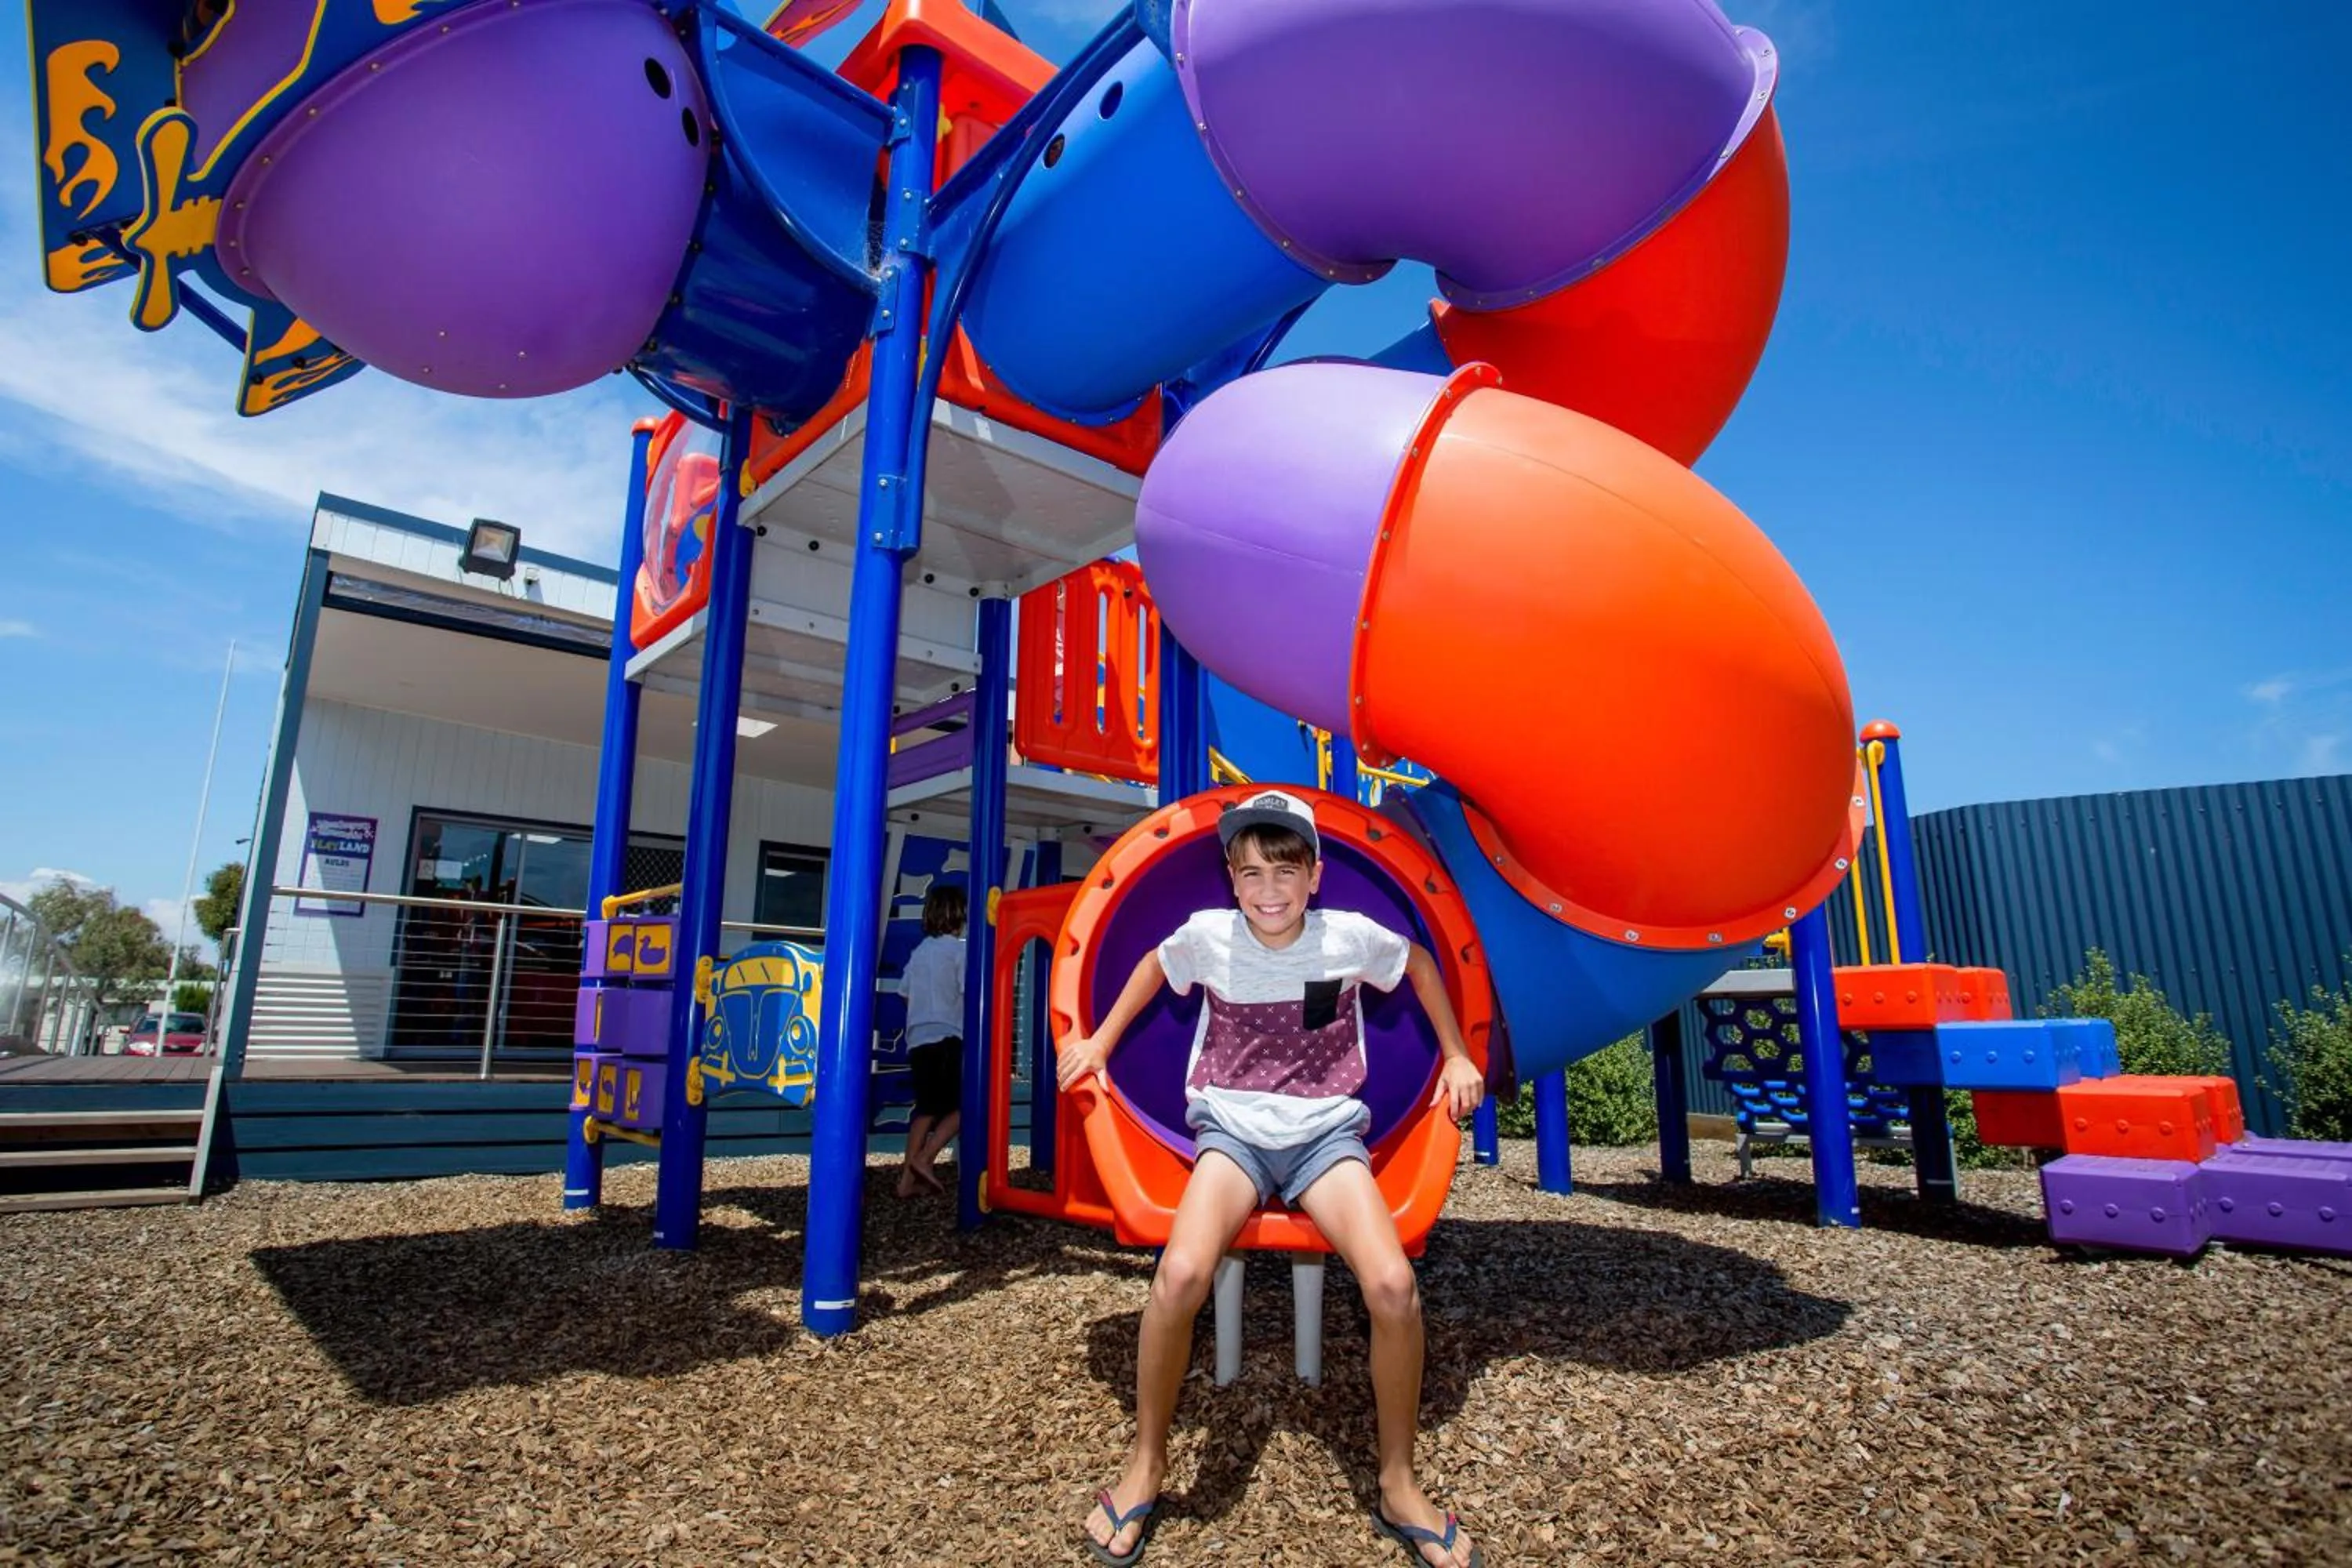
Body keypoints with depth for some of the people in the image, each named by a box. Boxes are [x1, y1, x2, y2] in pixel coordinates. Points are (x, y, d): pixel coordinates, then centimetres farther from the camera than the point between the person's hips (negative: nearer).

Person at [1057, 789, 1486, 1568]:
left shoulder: (1352, 936, -7)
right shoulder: (1207, 934, -7)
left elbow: (1420, 964, 15)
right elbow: (1155, 965, 17)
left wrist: (1456, 1056, 17)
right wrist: (1100, 1041, 19)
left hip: (1326, 1129, 1)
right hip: (1232, 1127, 0)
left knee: (1393, 1284, -26)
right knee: (1181, 1273, -30)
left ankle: (1399, 1488, 1)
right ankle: (1145, 1463, -1)